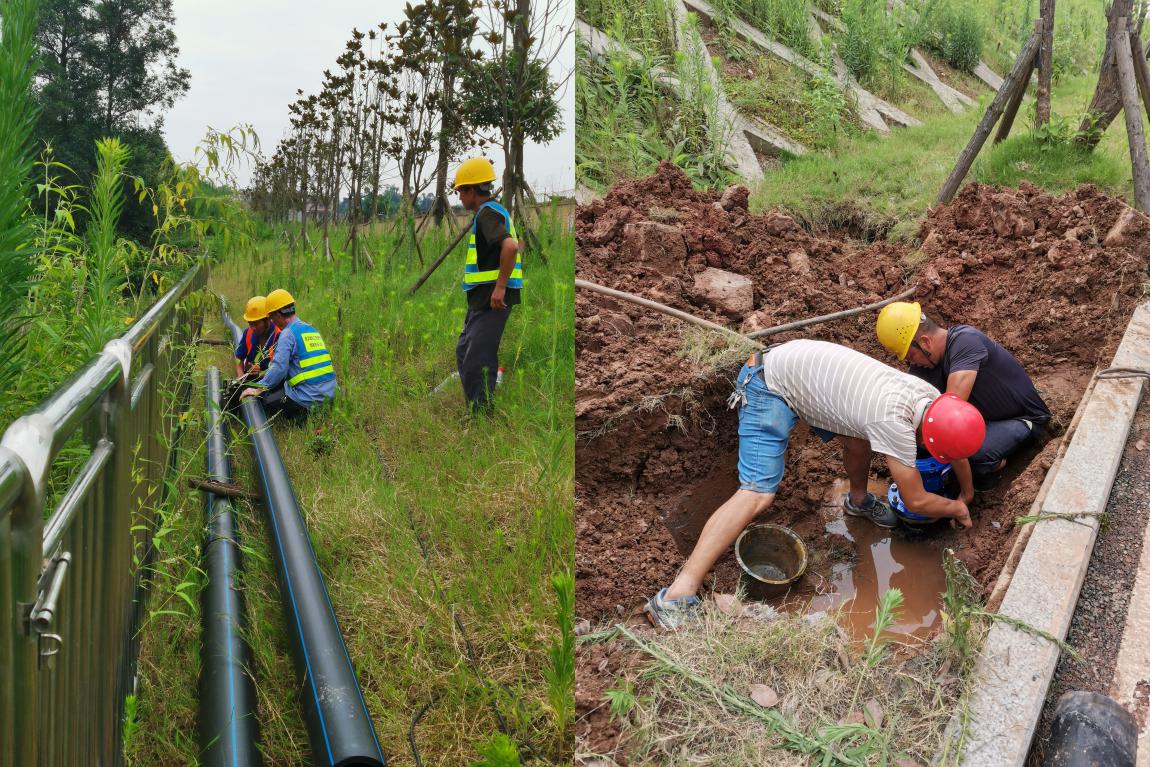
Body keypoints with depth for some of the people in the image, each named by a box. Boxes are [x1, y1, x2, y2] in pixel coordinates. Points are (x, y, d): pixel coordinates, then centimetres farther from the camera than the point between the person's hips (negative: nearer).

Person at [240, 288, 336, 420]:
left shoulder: (288, 334, -9)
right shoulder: (312, 330, 17)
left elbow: (278, 369, -18)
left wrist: (258, 390, -6)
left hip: (308, 399, -8)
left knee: (262, 402, 6)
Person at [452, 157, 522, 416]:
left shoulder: (488, 213, -15)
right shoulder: (494, 211, 18)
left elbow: (510, 246, -32)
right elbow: (514, 243, 31)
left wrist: (500, 286, -28)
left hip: (492, 299, -11)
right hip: (483, 297, 11)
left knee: (478, 360, -9)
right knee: (464, 352, 18)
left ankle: (483, 413, -3)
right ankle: (475, 410, 26)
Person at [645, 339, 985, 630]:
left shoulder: (933, 398, -3)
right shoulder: (894, 422, -27)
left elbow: (958, 453, 20)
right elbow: (917, 501, -14)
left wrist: (967, 493, 34)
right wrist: (956, 508, 5)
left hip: (800, 364, 9)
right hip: (772, 385, -9)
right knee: (759, 493, -20)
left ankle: (858, 500, 43)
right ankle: (677, 595, -27)